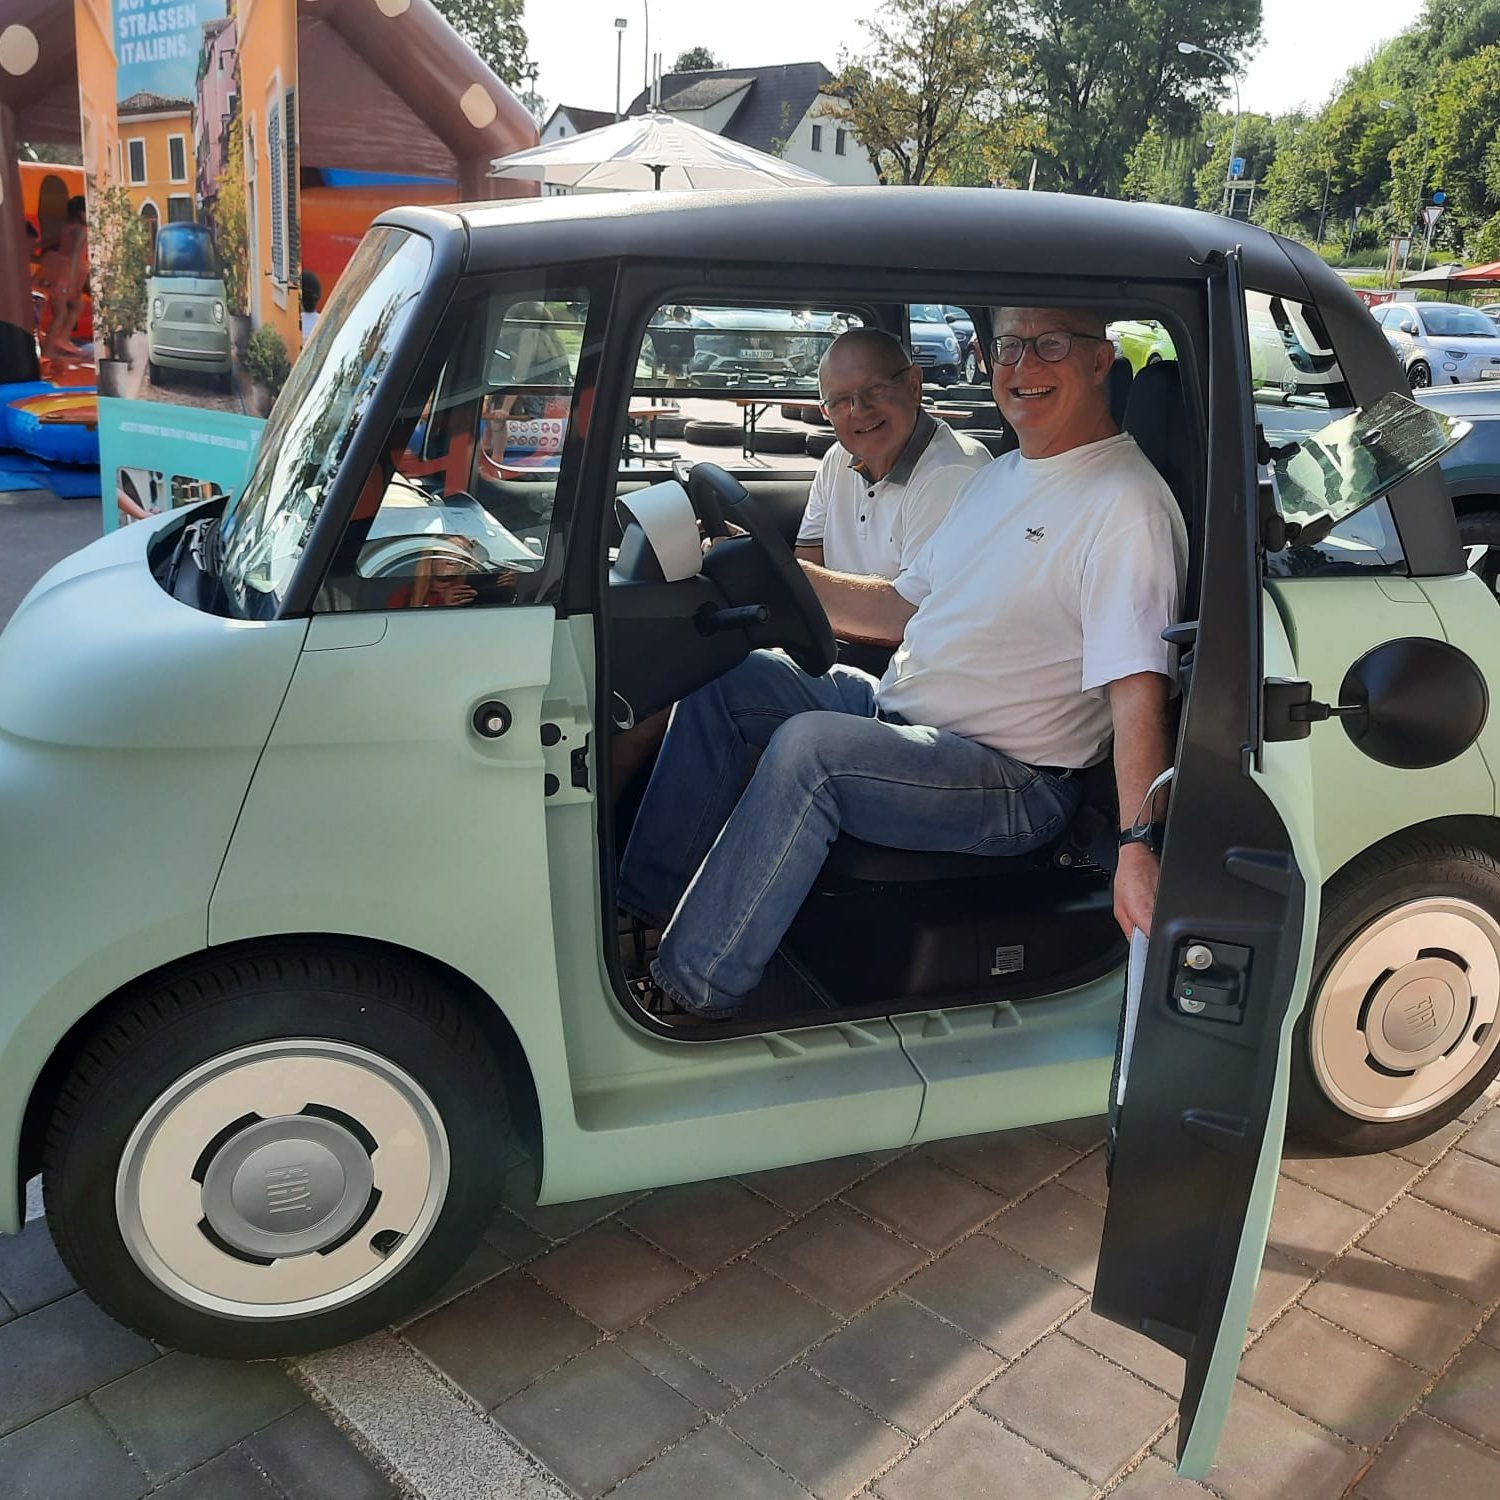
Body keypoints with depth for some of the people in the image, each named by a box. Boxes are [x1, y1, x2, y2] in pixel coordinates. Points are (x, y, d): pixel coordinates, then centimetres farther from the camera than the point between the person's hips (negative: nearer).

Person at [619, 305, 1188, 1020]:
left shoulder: (1125, 504, -16)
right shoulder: (998, 477, 14)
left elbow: (1138, 688, -27)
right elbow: (903, 607, 18)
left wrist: (1138, 851, -38)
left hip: (1014, 786, -9)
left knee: (808, 746, -31)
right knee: (728, 679, 5)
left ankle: (687, 989, -19)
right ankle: (646, 906, 9)